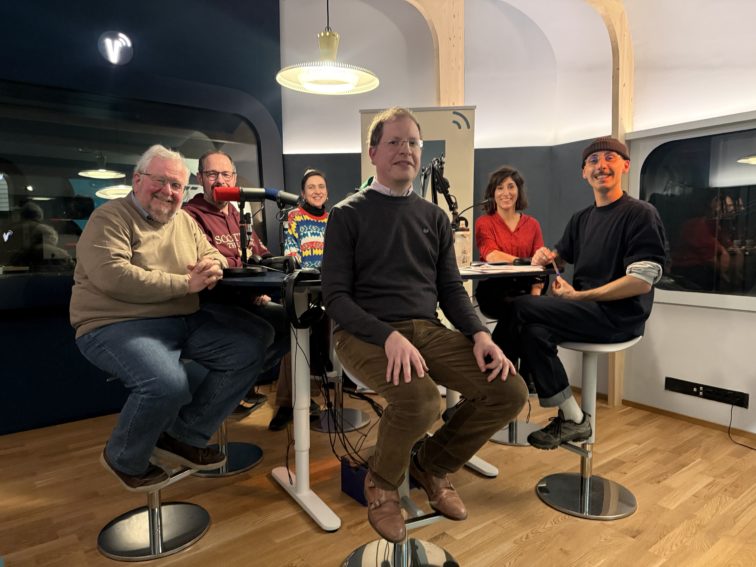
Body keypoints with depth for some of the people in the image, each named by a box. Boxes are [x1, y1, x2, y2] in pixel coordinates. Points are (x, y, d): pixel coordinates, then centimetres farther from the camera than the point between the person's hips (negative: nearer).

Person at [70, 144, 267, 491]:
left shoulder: (184, 221, 15)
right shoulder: (109, 219, -8)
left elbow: (211, 254, 18)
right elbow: (114, 277, -23)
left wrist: (213, 265, -9)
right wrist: (185, 283, -21)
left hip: (185, 321, 8)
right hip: (118, 325, -8)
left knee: (249, 352, -3)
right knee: (168, 383, -34)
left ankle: (184, 437, 7)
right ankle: (124, 459, 0)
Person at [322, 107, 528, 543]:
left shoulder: (435, 217, 16)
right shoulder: (348, 215, 1)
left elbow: (451, 289, 13)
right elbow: (336, 296, -6)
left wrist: (480, 333, -7)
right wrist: (389, 335, -23)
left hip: (429, 330, 5)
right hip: (366, 333, -5)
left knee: (510, 391, -13)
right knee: (421, 400, -34)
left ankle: (432, 463, 13)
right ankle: (383, 483, 2)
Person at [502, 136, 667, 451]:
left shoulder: (641, 214, -5)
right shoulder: (581, 218, 16)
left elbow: (642, 282, -16)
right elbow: (560, 255, 26)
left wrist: (578, 296, -17)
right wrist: (546, 255, 0)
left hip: (619, 316, -7)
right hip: (585, 313, 7)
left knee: (520, 308, -23)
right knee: (534, 331, -22)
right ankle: (572, 419, -10)